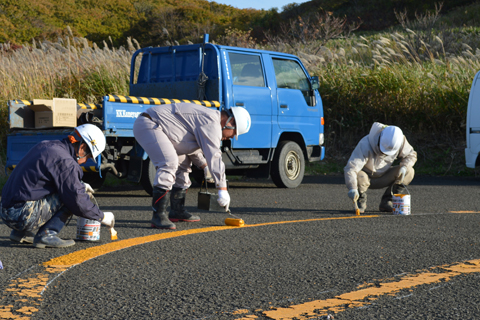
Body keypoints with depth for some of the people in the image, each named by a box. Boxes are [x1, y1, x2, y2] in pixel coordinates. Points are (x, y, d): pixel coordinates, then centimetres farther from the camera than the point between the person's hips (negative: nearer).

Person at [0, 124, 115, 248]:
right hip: (24, 215, -9)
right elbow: (77, 201, -13)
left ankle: (21, 233, 19)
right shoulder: (64, 161, -14)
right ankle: (46, 235, -7)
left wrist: (80, 186, 29)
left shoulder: (45, 145, 13)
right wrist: (102, 216, 1)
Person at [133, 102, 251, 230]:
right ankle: (158, 216, -27)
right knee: (169, 163, -27)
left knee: (182, 163, 18)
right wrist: (222, 189, -17)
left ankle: (177, 211, 23)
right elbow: (214, 156, -20)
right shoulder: (211, 121, -17)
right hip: (148, 124, -12)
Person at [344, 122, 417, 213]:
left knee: (409, 172, -16)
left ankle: (386, 202, -6)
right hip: (366, 177, -4)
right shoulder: (365, 145, -34)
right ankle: (360, 202, -7)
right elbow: (351, 168, -41)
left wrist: (404, 167, -23)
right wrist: (352, 188, -57)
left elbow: (411, 154, 0)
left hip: (383, 178, 4)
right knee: (360, 177, -40)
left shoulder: (400, 140, -19)